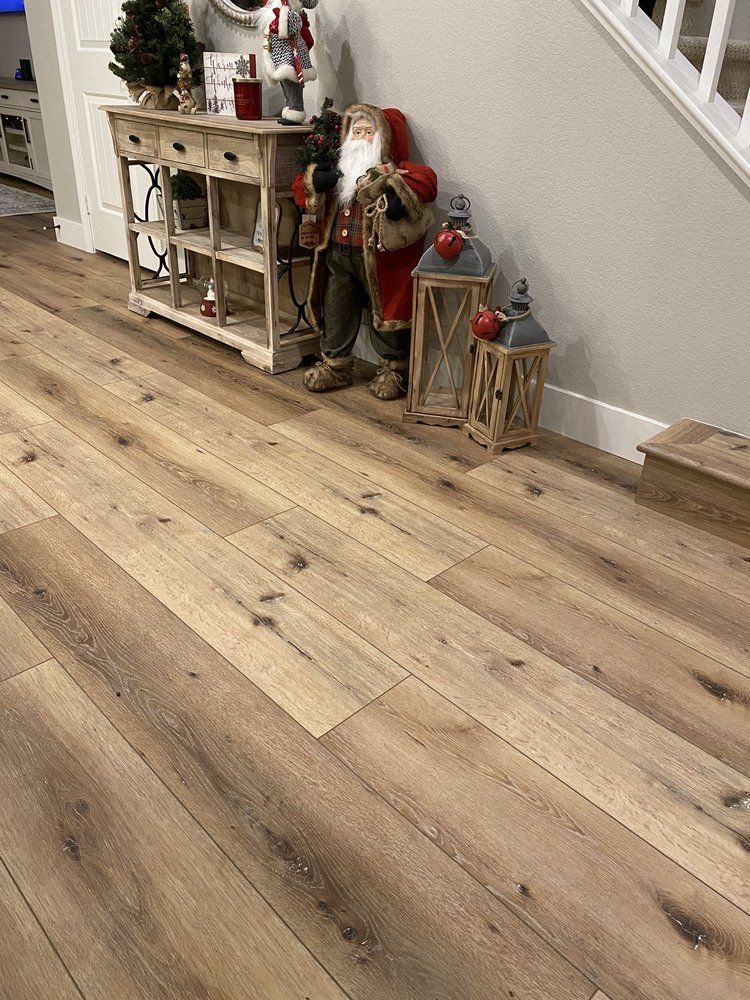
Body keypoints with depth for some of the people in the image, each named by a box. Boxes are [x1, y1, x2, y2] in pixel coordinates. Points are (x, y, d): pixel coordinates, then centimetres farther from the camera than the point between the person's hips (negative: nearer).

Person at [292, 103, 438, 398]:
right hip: (336, 256, 5)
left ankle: (393, 369, 20)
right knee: (335, 313, 12)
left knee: (385, 314, 5)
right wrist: (313, 180, -8)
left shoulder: (395, 171, -3)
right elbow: (300, 189, 15)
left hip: (378, 260, -5)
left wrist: (400, 193, -39)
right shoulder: (336, 169, 15)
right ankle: (334, 365, 27)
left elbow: (426, 179, -21)